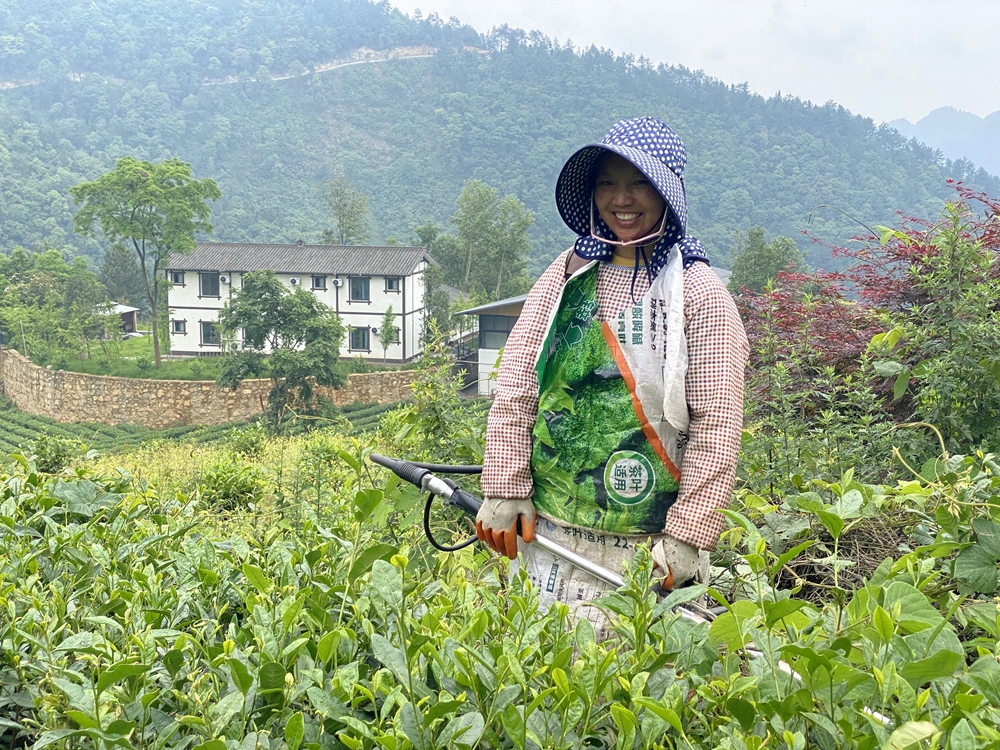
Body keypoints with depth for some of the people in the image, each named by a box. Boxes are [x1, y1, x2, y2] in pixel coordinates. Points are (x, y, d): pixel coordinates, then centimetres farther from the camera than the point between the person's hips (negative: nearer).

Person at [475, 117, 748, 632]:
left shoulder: (699, 292, -3)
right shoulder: (567, 274, 6)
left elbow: (716, 426, -7)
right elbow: (514, 387, 4)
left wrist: (687, 536, -11)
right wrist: (504, 491, -2)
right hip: (547, 529, 3)